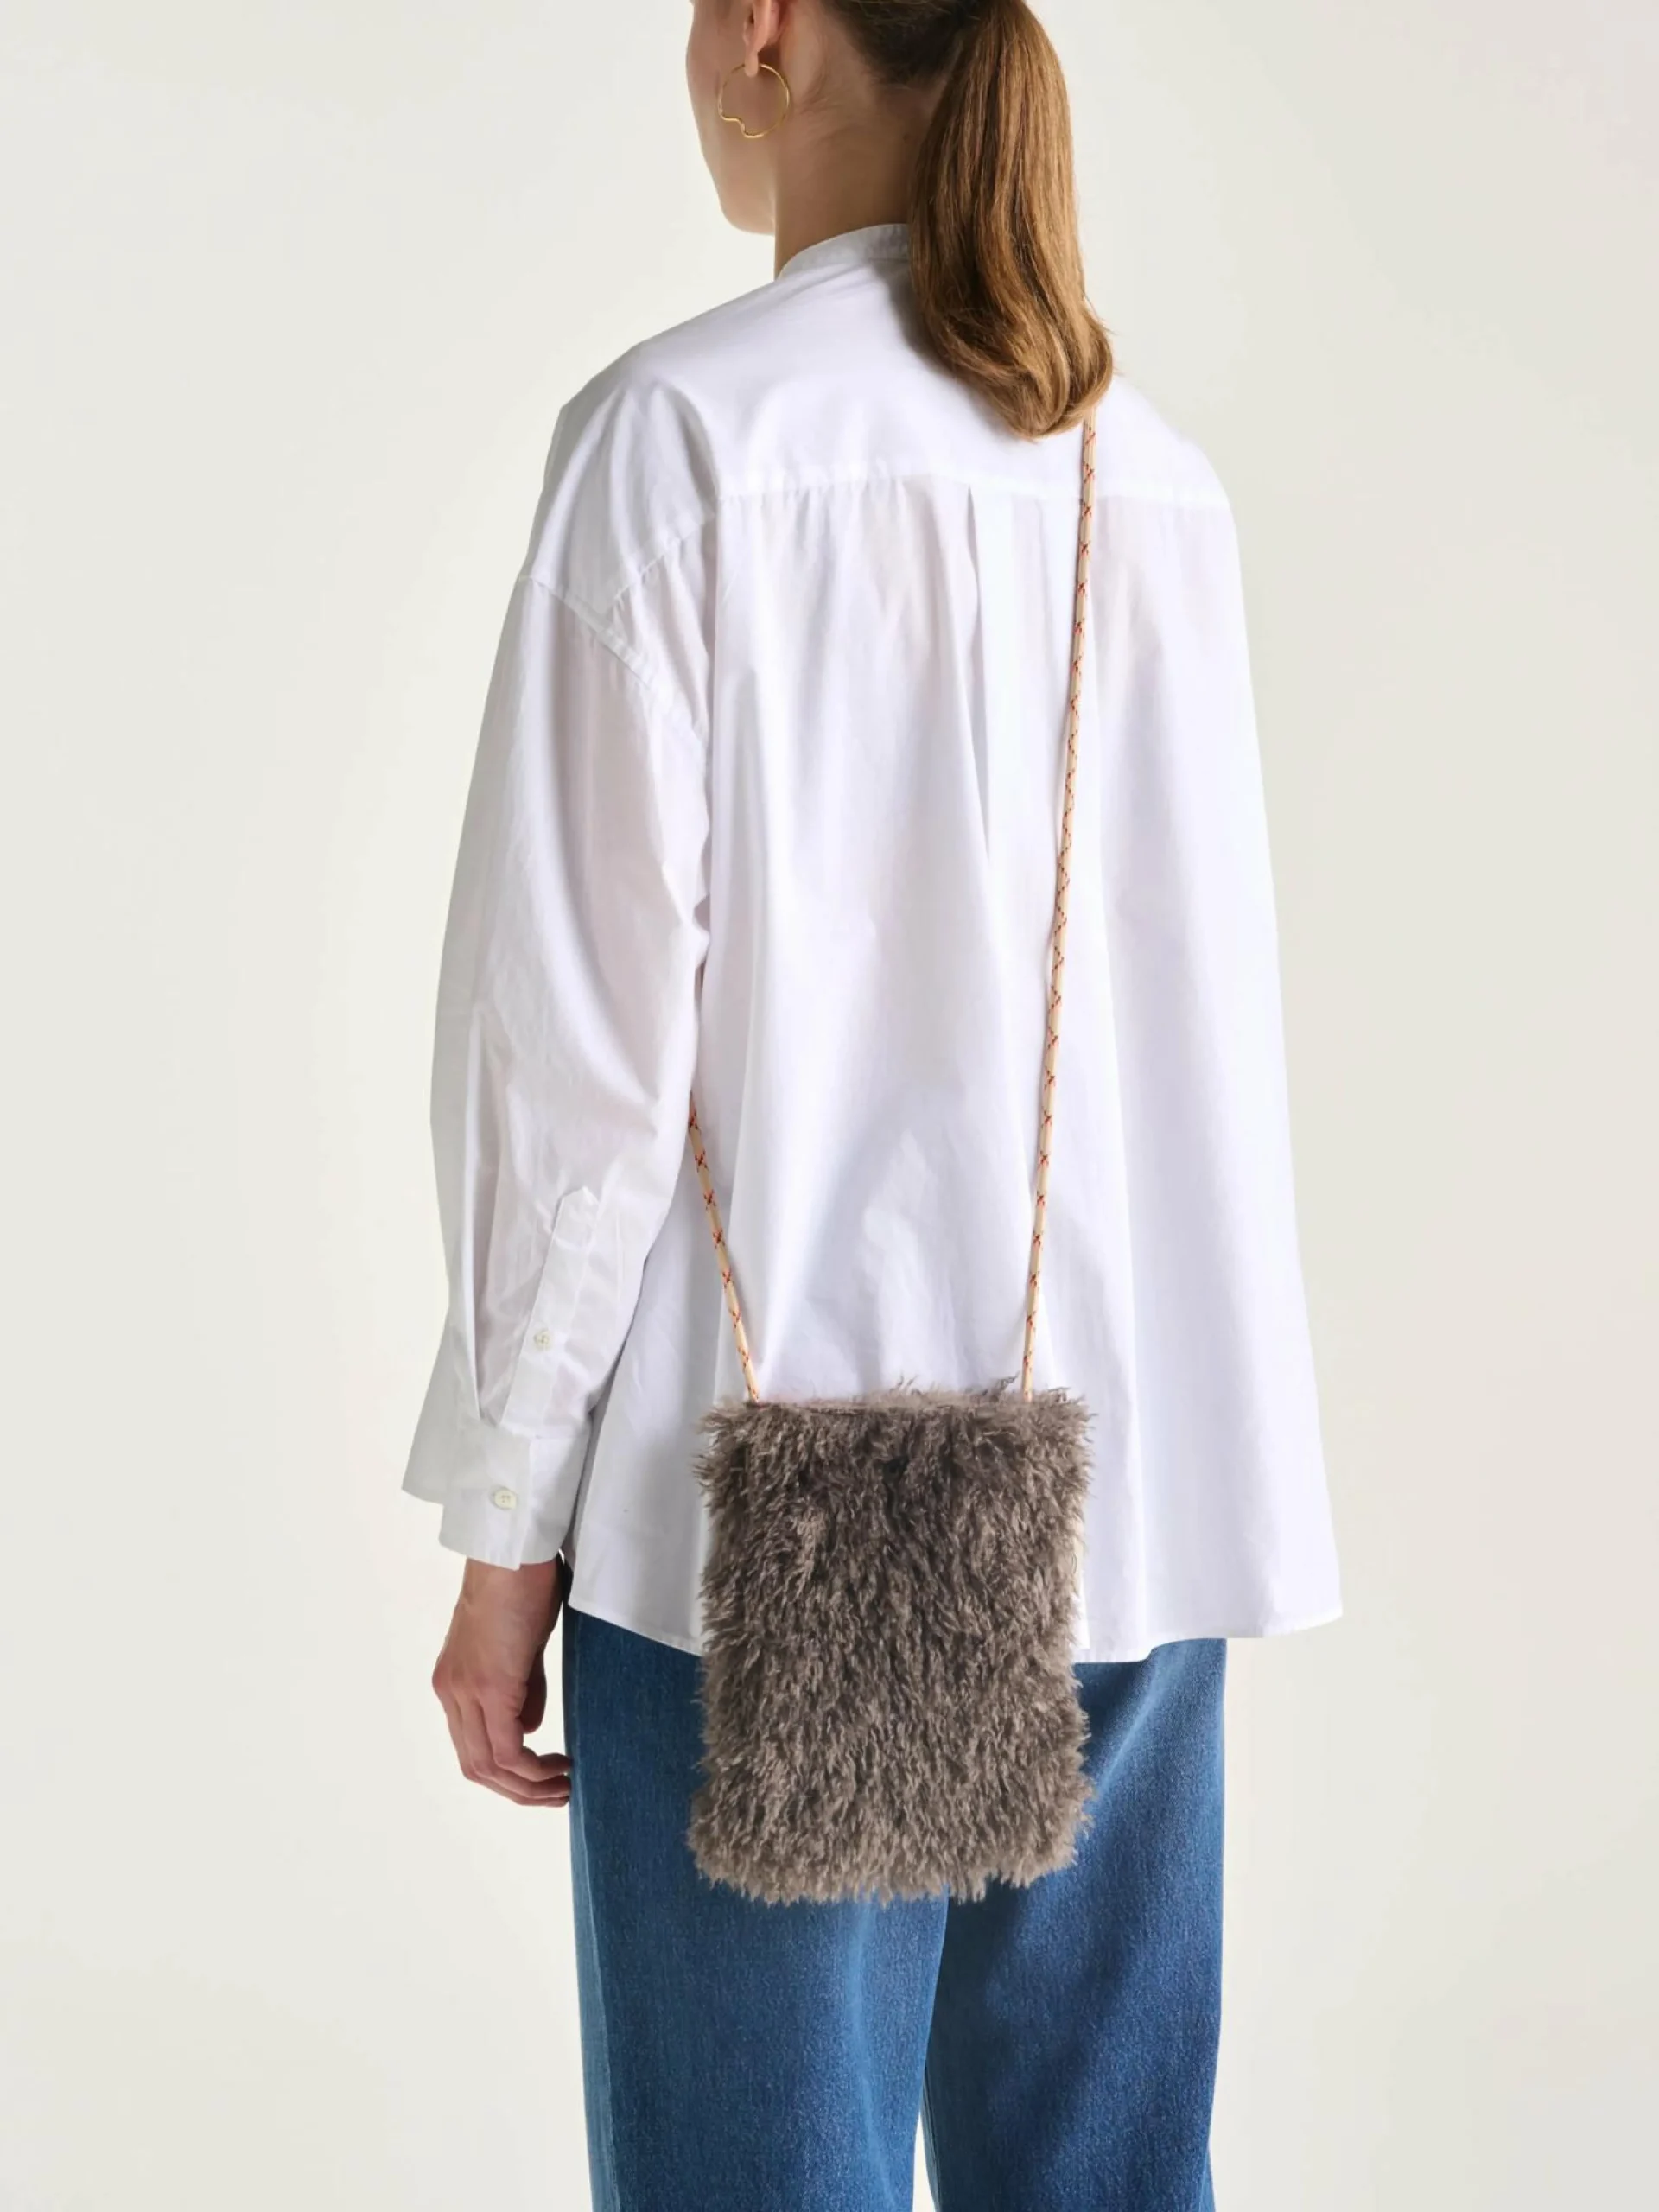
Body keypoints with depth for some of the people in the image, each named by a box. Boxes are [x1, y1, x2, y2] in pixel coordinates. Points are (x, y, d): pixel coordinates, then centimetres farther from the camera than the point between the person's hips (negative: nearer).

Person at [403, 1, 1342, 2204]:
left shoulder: (680, 432, -9)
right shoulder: (1162, 477, 8)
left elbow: (585, 1015, -11)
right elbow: (1208, 1000, 11)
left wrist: (507, 1522, -4)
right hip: (1140, 1481, 6)